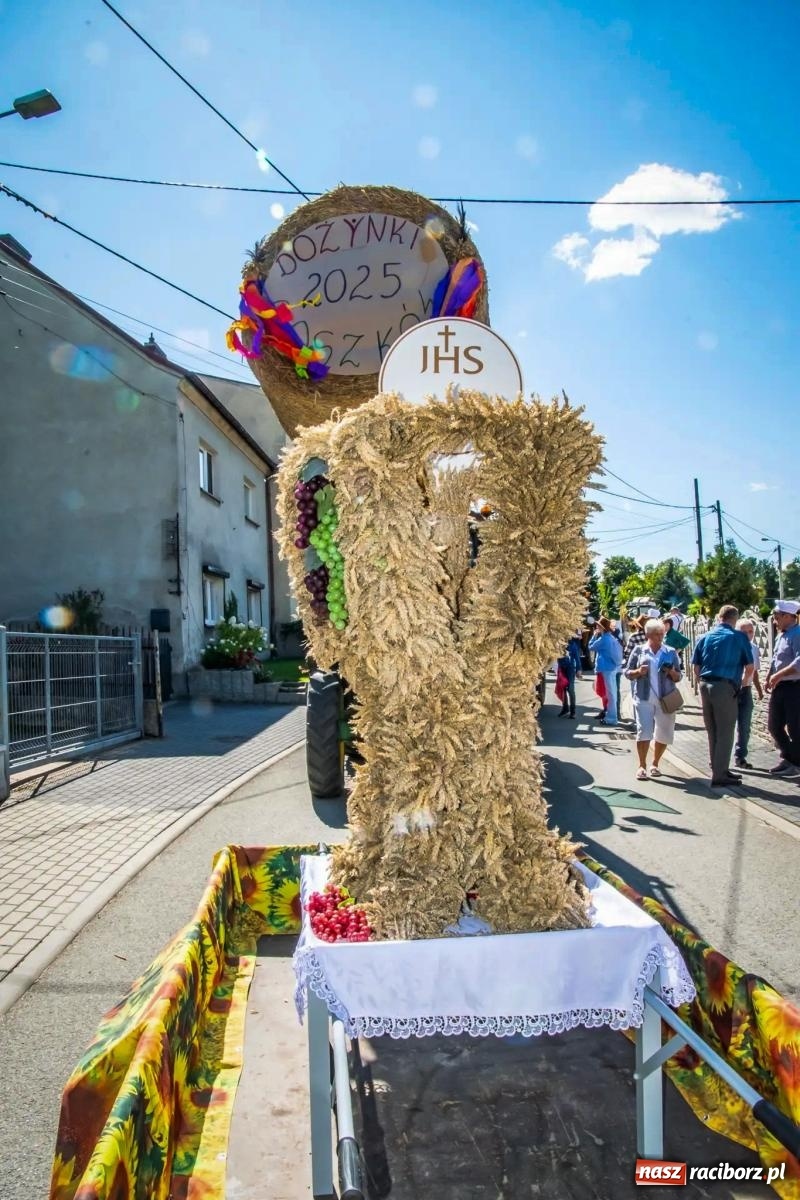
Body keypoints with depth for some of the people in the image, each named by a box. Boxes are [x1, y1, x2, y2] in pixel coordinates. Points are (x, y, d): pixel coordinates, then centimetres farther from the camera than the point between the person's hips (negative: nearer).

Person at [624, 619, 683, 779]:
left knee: (664, 733, 7)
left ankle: (655, 764, 25)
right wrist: (638, 672, -13)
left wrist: (672, 672, -10)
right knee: (644, 731, -9)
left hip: (665, 698, 2)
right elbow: (627, 672, 7)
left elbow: (678, 678, 11)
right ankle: (642, 766, 1)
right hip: (644, 697, -2)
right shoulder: (639, 650, 5)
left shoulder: (671, 652, 9)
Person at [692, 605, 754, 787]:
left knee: (713, 732, 15)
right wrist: (744, 681, 20)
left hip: (706, 686, 5)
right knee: (725, 733, 2)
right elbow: (750, 667, 1)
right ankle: (719, 775, 3)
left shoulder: (705, 637, 10)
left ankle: (719, 769, 25)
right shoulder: (739, 637, -1)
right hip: (725, 687, -5)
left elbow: (696, 668, 9)